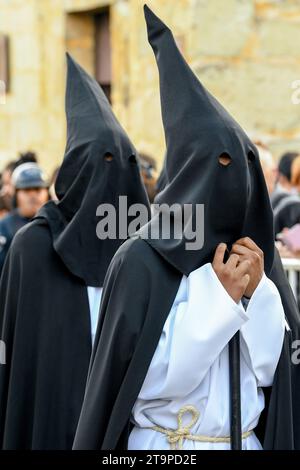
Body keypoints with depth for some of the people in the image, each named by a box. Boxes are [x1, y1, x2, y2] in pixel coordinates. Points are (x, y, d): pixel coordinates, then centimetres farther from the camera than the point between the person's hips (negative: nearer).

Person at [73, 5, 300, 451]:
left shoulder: (253, 252, 1)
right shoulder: (142, 259, -14)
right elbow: (147, 379, -17)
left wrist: (258, 291, -15)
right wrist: (220, 296, -19)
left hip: (248, 440, 5)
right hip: (164, 444, -4)